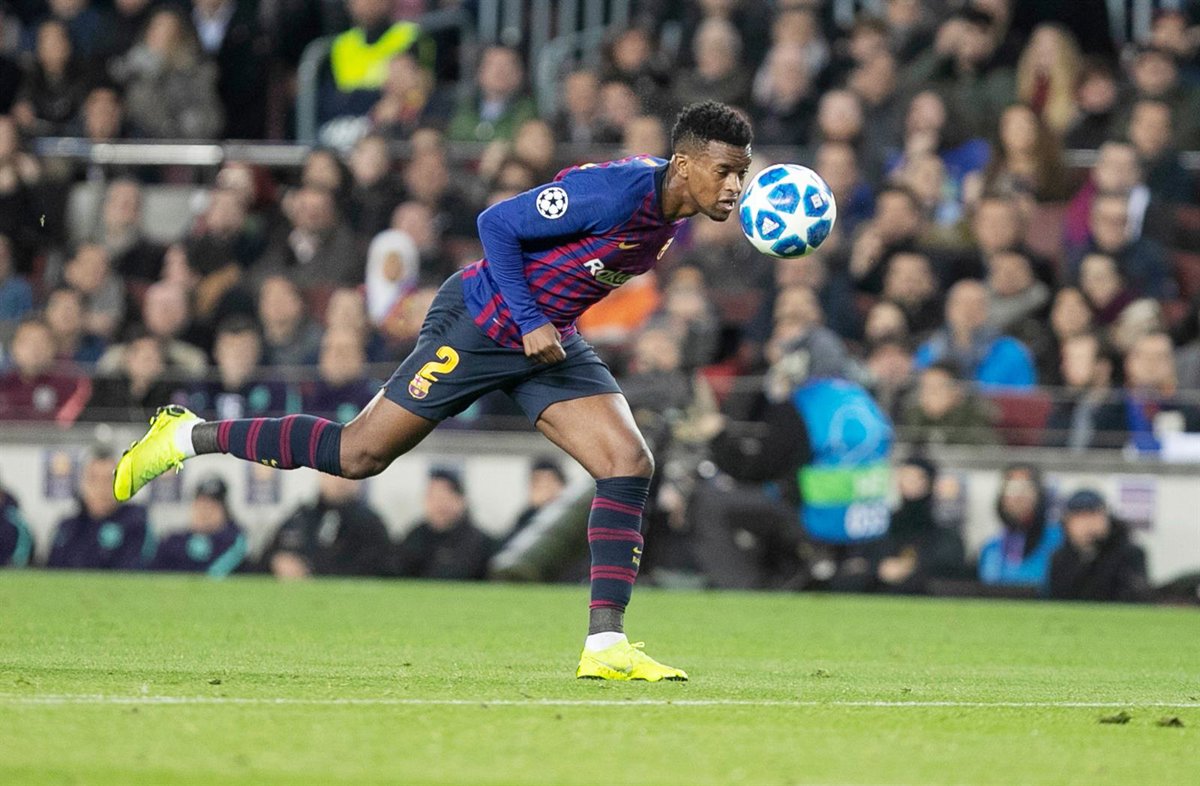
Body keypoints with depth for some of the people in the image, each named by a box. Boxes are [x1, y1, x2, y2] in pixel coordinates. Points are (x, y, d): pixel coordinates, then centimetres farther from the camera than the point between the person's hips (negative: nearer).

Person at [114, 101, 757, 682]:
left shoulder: (674, 208, 0)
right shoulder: (618, 190, -27)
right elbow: (495, 224, -23)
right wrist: (528, 321, -23)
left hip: (550, 341, 8)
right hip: (479, 324, -8)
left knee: (629, 464, -9)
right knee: (358, 455, -4)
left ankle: (605, 645, -9)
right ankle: (188, 436, 13)